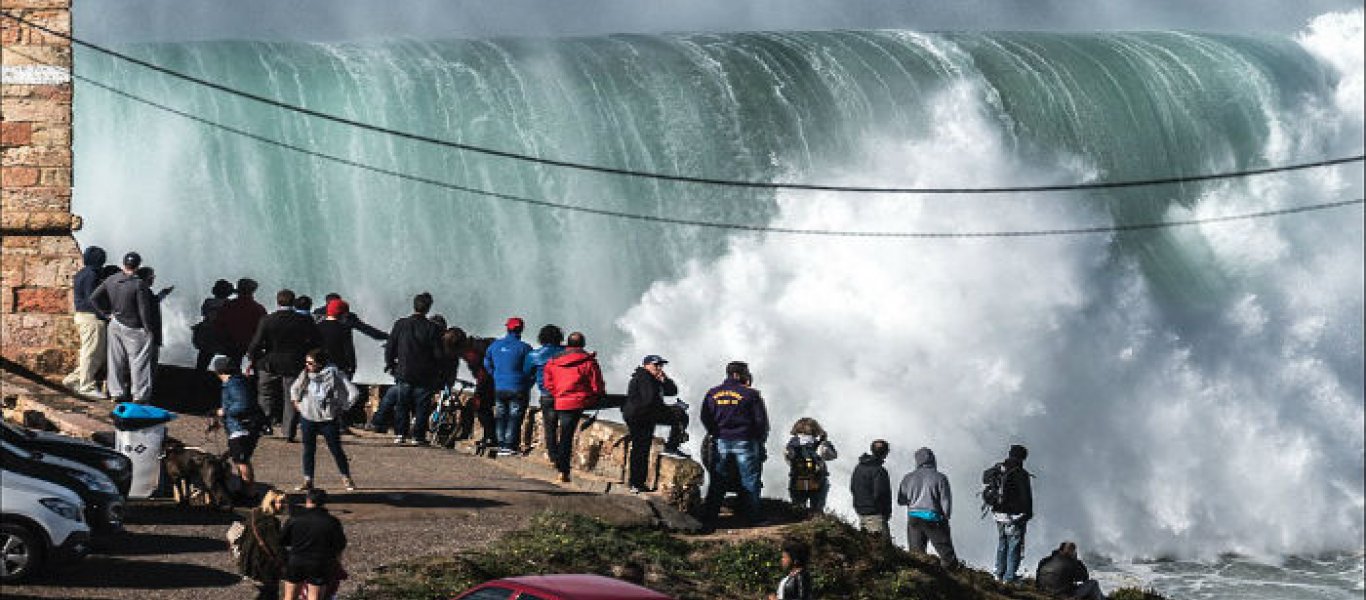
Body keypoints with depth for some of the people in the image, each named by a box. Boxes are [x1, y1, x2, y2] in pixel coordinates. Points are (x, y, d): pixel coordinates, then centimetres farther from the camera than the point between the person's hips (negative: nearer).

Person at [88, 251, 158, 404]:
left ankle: (117, 393, 19)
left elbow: (94, 298, 4)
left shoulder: (111, 281, -1)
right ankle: (139, 395, 3)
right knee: (139, 362, 2)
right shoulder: (138, 285, -20)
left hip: (116, 324, 6)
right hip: (134, 328, -6)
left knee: (116, 360, 13)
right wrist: (150, 328, -5)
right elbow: (144, 311, -17)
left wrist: (107, 311, 12)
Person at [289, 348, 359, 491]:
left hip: (328, 419, -3)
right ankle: (308, 481, 10)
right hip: (308, 418, 3)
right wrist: (296, 402, 6)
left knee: (336, 449, 3)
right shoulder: (305, 375, -2)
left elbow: (354, 393, -9)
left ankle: (346, 478, 16)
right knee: (308, 450, 4)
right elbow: (294, 389, 16)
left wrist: (342, 408, -3)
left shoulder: (334, 374, -12)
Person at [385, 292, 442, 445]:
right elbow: (438, 353, -5)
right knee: (421, 407, 4)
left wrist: (389, 364, 18)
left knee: (401, 405, 11)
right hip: (424, 375, -2)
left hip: (403, 373, 2)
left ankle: (400, 434, 6)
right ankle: (418, 436, 2)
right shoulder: (431, 328, -7)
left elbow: (390, 347, 4)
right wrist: (438, 373, 8)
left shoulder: (400, 324, -1)